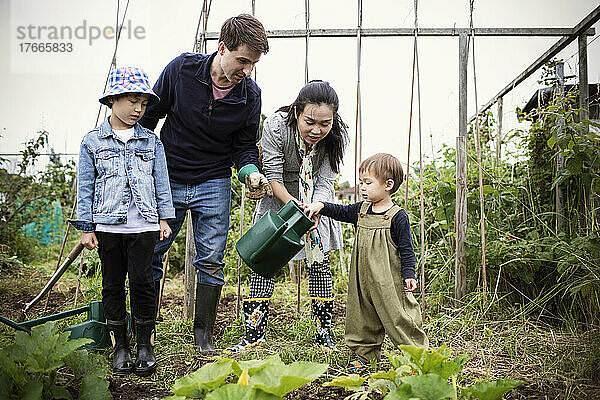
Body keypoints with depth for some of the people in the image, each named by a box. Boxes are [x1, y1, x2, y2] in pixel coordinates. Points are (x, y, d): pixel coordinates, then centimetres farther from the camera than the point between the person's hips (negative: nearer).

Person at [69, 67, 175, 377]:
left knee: (142, 281, -5)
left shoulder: (151, 141, 8)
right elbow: (85, 187, 5)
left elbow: (161, 182, 12)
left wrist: (164, 218, 6)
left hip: (143, 225, 0)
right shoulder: (92, 141, 4)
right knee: (112, 285, 6)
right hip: (107, 225, 0)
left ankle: (145, 345, 10)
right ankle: (120, 346, 19)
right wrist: (86, 228, 2)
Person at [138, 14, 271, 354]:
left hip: (214, 185, 1)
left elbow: (245, 145, 2)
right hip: (167, 179, 0)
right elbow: (149, 116, -1)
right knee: (150, 254, 7)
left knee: (211, 261, 2)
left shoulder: (250, 94, -9)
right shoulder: (181, 69, -14)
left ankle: (204, 333, 19)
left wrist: (250, 172, -19)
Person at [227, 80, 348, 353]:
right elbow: (273, 176, -23)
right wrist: (292, 205, -37)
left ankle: (324, 335, 10)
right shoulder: (276, 126, -29)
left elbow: (324, 182, -21)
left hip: (316, 202, 1)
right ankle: (253, 333, 5)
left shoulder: (335, 136, -24)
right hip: (278, 198, -1)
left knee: (319, 263, -1)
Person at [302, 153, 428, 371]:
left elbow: (406, 249, -8)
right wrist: (321, 206, 5)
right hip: (363, 279, 6)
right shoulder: (361, 209, 7)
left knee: (397, 316, -2)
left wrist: (409, 274, -12)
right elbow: (341, 212, 20)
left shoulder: (397, 216, -10)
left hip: (389, 281, -6)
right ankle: (365, 355, 26)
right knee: (362, 316, 12)